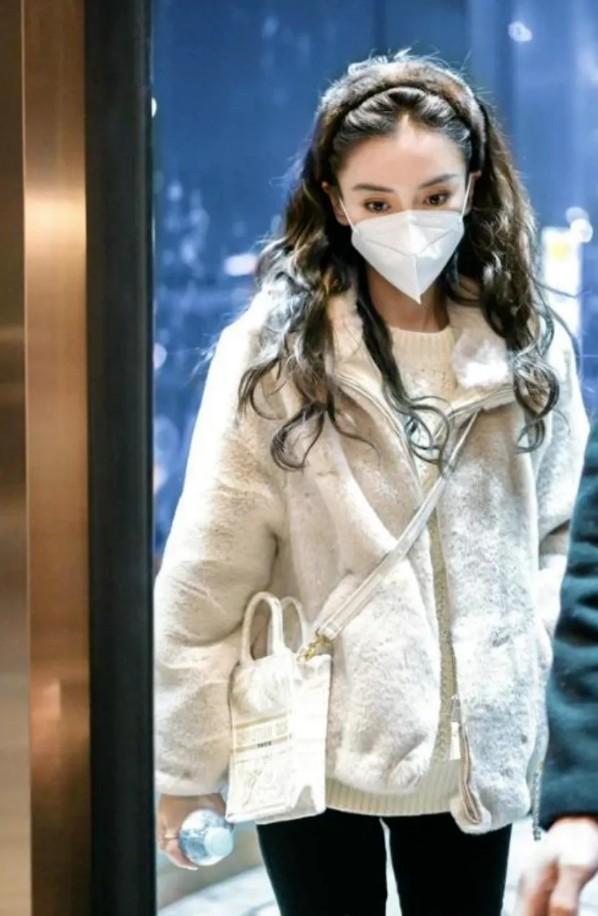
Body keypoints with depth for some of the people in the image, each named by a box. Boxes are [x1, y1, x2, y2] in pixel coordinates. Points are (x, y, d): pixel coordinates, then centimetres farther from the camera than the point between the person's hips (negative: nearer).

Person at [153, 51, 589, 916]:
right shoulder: (272, 354, -12)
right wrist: (184, 766, -8)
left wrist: (528, 666, 0)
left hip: (476, 754, 3)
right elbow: (205, 580, -10)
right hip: (313, 754, -3)